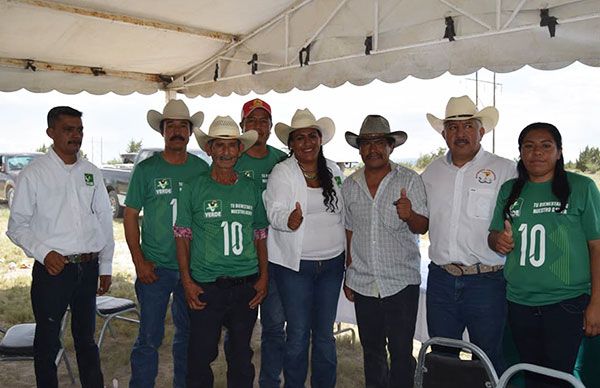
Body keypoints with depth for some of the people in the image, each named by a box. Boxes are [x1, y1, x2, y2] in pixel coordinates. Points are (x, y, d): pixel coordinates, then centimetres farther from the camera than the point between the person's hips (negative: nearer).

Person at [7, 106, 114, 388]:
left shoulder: (91, 173, 7)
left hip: (89, 267, 4)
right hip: (52, 269, -4)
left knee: (86, 338, 17)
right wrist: (44, 253, -18)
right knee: (48, 341, 9)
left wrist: (106, 267, 9)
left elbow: (105, 221, 10)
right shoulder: (33, 174, -4)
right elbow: (17, 226, -4)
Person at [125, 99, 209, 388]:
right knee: (150, 337, 2)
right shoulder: (146, 169, -2)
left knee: (188, 332, 15)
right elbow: (131, 216, -1)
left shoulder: (201, 168, 4)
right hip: (155, 267, -2)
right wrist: (139, 262, -7)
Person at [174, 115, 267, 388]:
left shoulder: (251, 189, 6)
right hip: (206, 286, -2)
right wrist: (187, 282, -6)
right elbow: (182, 237, 0)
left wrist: (263, 277, 4)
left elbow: (260, 236, 11)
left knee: (241, 355, 14)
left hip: (247, 285, 3)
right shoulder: (194, 189, -2)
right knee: (201, 354, 5)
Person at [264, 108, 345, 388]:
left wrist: (348, 256, 13)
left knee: (325, 334, 12)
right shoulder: (281, 173, -5)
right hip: (294, 264, -4)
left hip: (331, 262, 4)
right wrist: (289, 220, -40)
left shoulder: (333, 170, 8)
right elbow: (274, 212, -17)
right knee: (298, 334, 2)